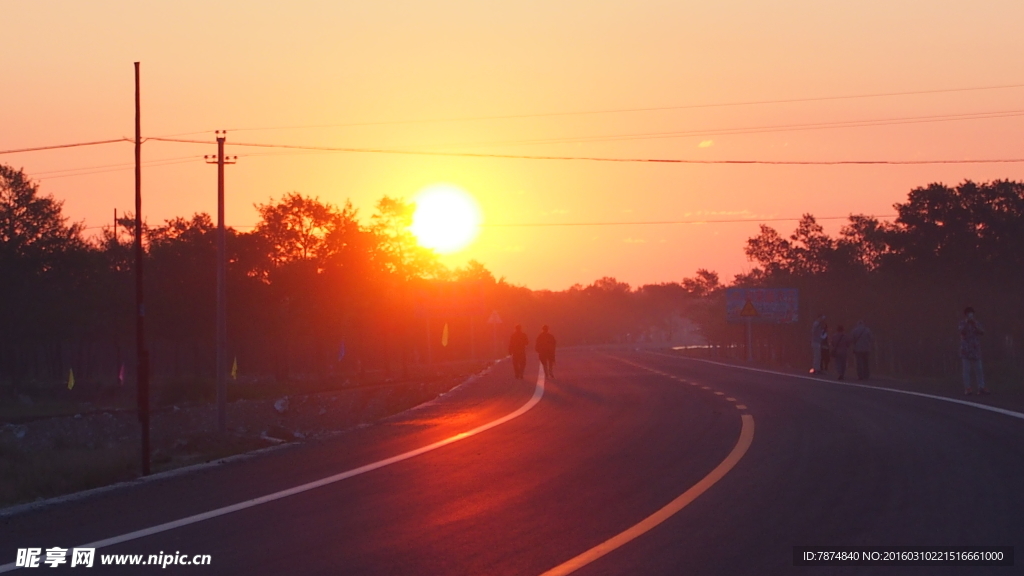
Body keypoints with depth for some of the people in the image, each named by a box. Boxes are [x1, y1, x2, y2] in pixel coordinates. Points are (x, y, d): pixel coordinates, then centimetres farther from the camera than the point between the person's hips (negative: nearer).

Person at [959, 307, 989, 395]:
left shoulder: (977, 323, 10)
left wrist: (975, 325, -12)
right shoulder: (962, 323, 1)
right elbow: (962, 331, -16)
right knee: (967, 370, -2)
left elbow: (982, 332, -1)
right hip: (966, 350, -3)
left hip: (976, 350, 3)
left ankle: (981, 387, 3)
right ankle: (967, 388, 0)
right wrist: (966, 323, -22)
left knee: (978, 370, 2)